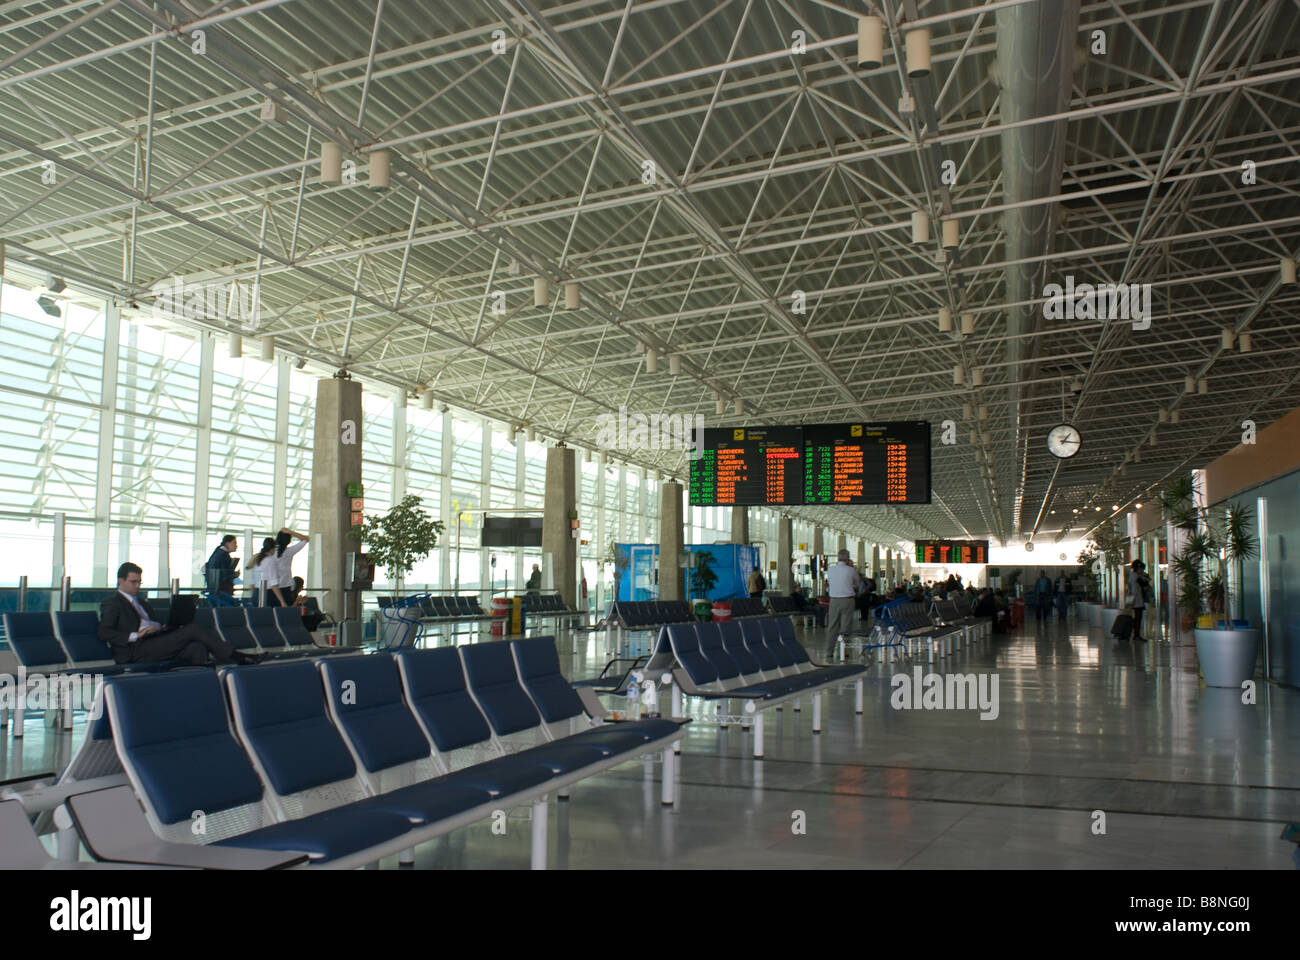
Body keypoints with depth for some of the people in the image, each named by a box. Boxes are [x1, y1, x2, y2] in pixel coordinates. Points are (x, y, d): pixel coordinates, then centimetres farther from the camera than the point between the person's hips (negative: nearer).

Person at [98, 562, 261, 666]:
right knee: (192, 629, -20)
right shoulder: (112, 603, 8)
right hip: (137, 650, -7)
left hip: (156, 643, 7)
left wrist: (164, 627, 6)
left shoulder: (142, 602, 31)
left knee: (197, 647, -24)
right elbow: (104, 633, -6)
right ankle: (236, 657, -17)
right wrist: (134, 636, -15)